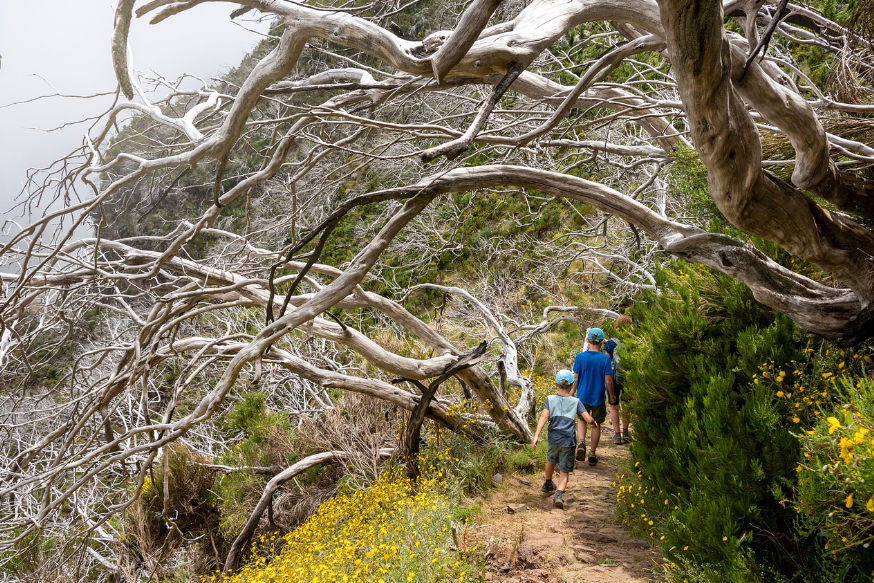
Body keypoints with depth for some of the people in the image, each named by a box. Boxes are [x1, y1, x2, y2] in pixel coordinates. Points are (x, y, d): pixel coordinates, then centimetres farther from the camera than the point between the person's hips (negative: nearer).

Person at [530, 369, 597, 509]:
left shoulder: (550, 399, 1)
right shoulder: (576, 402, 1)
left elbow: (544, 417, -12)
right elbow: (589, 419, -3)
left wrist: (536, 436, -16)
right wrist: (594, 423, 21)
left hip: (553, 439, 2)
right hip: (569, 441, -2)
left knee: (551, 461, 29)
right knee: (564, 471, 5)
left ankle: (548, 484, 52)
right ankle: (559, 494, -19)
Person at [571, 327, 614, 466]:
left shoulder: (580, 357, -10)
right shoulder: (605, 358, -15)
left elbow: (575, 378, -5)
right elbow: (608, 380, -11)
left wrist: (573, 393, 9)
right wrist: (611, 395, 5)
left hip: (583, 396, 1)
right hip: (598, 397, -1)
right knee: (596, 425, 14)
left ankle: (582, 442, -1)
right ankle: (592, 454, 22)